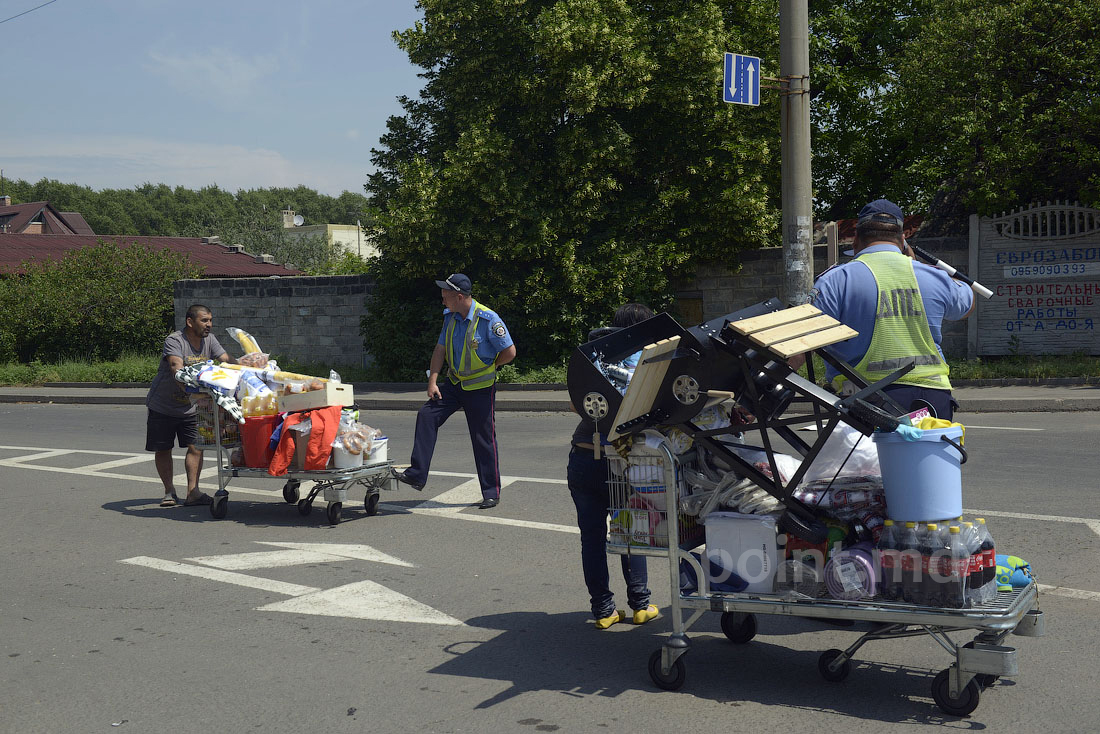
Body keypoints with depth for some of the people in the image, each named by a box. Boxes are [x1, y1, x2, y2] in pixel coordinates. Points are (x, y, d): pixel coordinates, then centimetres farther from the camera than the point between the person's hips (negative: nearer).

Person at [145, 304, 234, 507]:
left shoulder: (209, 340, -1)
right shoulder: (174, 340, -21)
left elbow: (227, 361, -9)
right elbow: (176, 367, -38)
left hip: (191, 407, 4)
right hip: (162, 406, -4)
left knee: (196, 447, -5)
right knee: (162, 450, 4)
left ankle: (192, 492, -1)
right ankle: (169, 492, 18)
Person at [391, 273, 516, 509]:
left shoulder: (488, 319, -19)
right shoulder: (450, 317, 2)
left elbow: (509, 352, -15)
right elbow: (440, 350, 8)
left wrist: (488, 366, -1)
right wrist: (432, 381, -1)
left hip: (481, 388, -6)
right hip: (454, 383, 6)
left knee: (484, 439, 0)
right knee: (427, 415, -7)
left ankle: (491, 493, 11)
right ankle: (417, 474, -4)